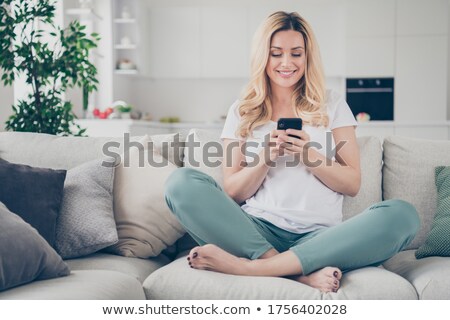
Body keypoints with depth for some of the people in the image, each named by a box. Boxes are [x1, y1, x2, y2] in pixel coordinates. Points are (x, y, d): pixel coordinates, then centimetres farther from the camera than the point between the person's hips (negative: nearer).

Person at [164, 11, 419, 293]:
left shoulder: (332, 105, 14)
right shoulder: (242, 112, 14)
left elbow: (352, 184, 9)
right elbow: (233, 192, 8)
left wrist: (310, 155, -9)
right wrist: (267, 157, -10)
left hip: (319, 234, 0)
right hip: (257, 230, 0)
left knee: (403, 215, -28)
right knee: (181, 182, -23)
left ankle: (250, 266, -33)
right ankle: (303, 273, -33)